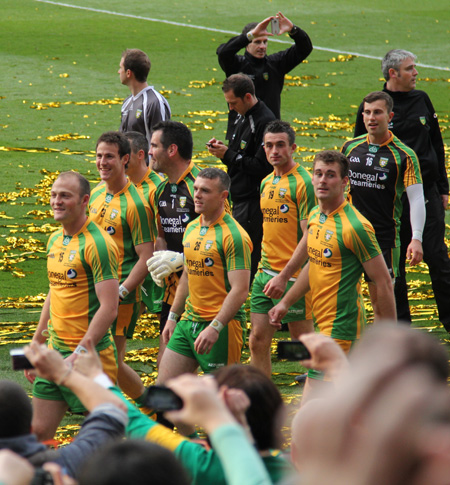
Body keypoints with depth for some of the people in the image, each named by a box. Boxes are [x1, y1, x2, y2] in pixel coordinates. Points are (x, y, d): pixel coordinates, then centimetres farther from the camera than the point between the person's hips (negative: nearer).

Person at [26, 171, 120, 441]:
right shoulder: (55, 240, 11)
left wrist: (79, 354, -22)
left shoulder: (97, 244, -15)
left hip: (91, 355, -8)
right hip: (54, 352, 8)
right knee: (40, 432, 6)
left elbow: (109, 309, -19)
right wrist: (36, 344, 23)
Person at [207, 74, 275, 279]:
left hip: (253, 203, -10)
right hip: (239, 200, 10)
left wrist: (229, 155, -16)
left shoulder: (264, 122, -17)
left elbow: (262, 166, -23)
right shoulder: (243, 118, 15)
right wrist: (222, 149, 4)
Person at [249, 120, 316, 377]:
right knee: (258, 340, 6)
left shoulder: (303, 183, -12)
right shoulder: (266, 183, 13)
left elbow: (308, 237, -16)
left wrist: (284, 276, -21)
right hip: (265, 273, 8)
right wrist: (265, 267, 16)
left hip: (293, 276, -7)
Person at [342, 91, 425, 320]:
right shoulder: (350, 147, 6)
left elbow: (416, 198, -9)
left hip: (385, 236, -3)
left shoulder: (404, 155, -6)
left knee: (382, 301, 0)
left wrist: (416, 239, -19)